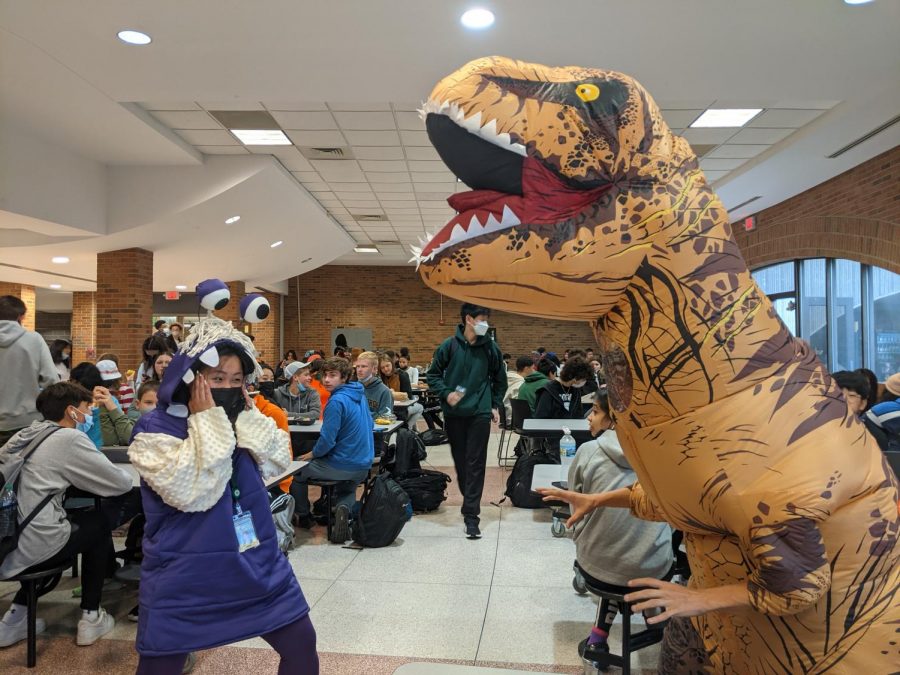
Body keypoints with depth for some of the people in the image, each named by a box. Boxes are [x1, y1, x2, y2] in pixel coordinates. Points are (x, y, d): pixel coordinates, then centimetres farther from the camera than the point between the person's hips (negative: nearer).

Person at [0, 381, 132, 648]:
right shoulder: (68, 439, -10)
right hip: (32, 547, -7)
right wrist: (123, 474, 15)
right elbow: (121, 482, -6)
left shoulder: (23, 436, 10)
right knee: (99, 524, 18)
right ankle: (90, 619, 21)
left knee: (72, 520, 31)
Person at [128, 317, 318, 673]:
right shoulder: (154, 429, -14)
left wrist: (245, 414, -12)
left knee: (302, 646, 10)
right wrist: (206, 421, -22)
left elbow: (278, 461, -4)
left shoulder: (238, 419, 5)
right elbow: (191, 491, -26)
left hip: (256, 565, 5)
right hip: (185, 579, -5)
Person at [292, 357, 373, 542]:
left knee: (297, 470, 19)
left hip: (341, 466, -7)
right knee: (347, 490, 36)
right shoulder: (360, 395, 5)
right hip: (364, 464, 7)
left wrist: (313, 454, -2)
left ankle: (303, 516, 31)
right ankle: (344, 508, 3)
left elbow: (327, 440, -23)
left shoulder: (337, 401, -21)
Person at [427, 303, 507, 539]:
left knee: (476, 464, -4)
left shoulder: (490, 348, 1)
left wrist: (496, 405, 8)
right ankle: (470, 499, 33)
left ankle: (471, 514, -2)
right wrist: (446, 394, -11)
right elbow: (433, 375, 4)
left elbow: (500, 379, 14)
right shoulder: (449, 346, -4)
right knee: (460, 460, 12)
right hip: (454, 414, 1)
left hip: (480, 413, 0)